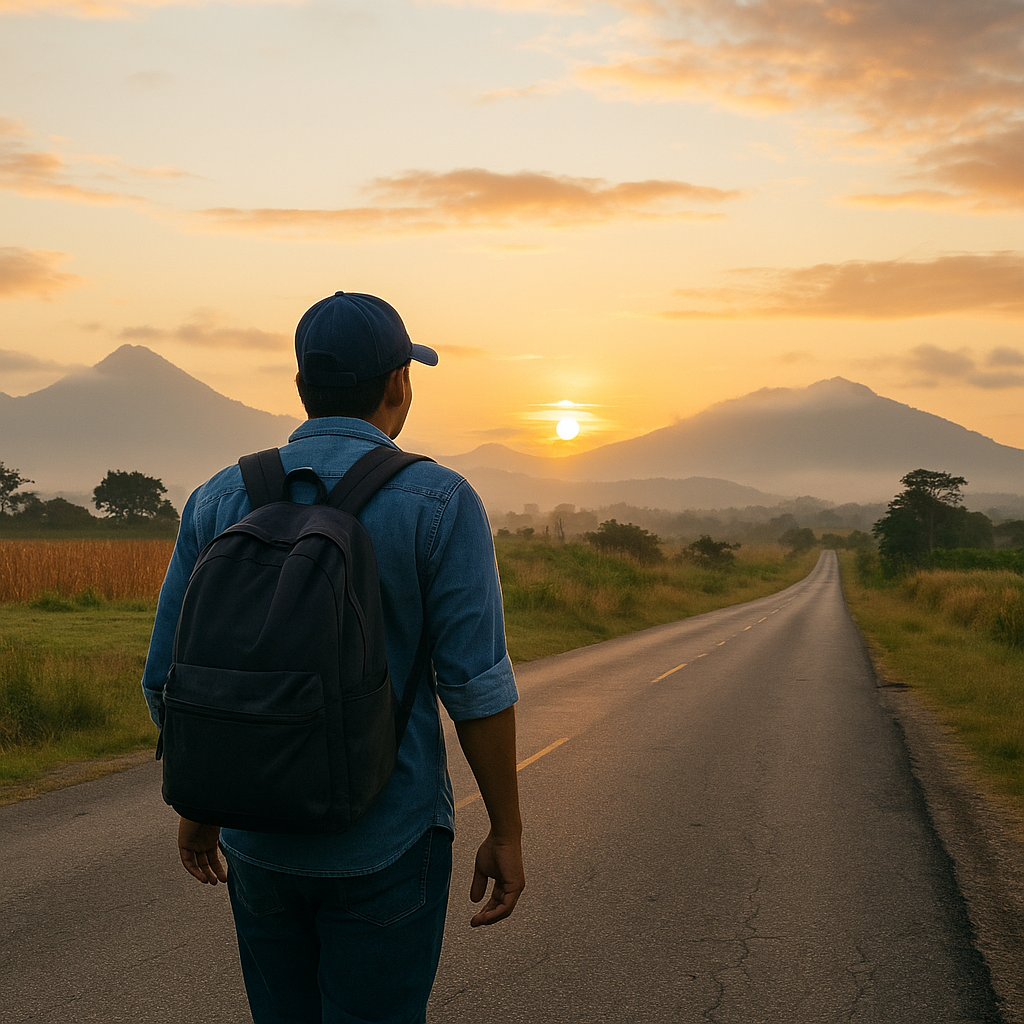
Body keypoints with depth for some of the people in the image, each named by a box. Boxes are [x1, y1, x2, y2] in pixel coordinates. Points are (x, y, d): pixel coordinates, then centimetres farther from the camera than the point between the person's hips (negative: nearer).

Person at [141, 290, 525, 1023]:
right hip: (386, 840, -4)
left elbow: (171, 678, 2)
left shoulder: (221, 501, -1)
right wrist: (508, 833, -4)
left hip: (261, 829, 4)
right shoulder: (439, 504, -12)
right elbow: (478, 682, -14)